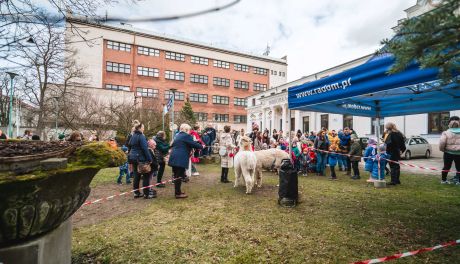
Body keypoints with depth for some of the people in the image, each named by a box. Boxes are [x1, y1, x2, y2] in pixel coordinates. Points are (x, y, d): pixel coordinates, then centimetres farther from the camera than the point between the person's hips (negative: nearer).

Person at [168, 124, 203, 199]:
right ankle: (178, 193, 2)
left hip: (174, 158, 9)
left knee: (177, 176, 15)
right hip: (180, 159, -9)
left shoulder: (178, 135, 20)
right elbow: (194, 144, -8)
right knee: (179, 176, -3)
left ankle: (177, 191, 25)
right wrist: (201, 146, 10)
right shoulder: (187, 136, -7)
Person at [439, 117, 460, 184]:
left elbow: (442, 142, -15)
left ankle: (443, 180, 17)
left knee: (446, 166, 9)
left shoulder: (446, 133, -9)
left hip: (448, 153, -1)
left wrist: (442, 149, 0)